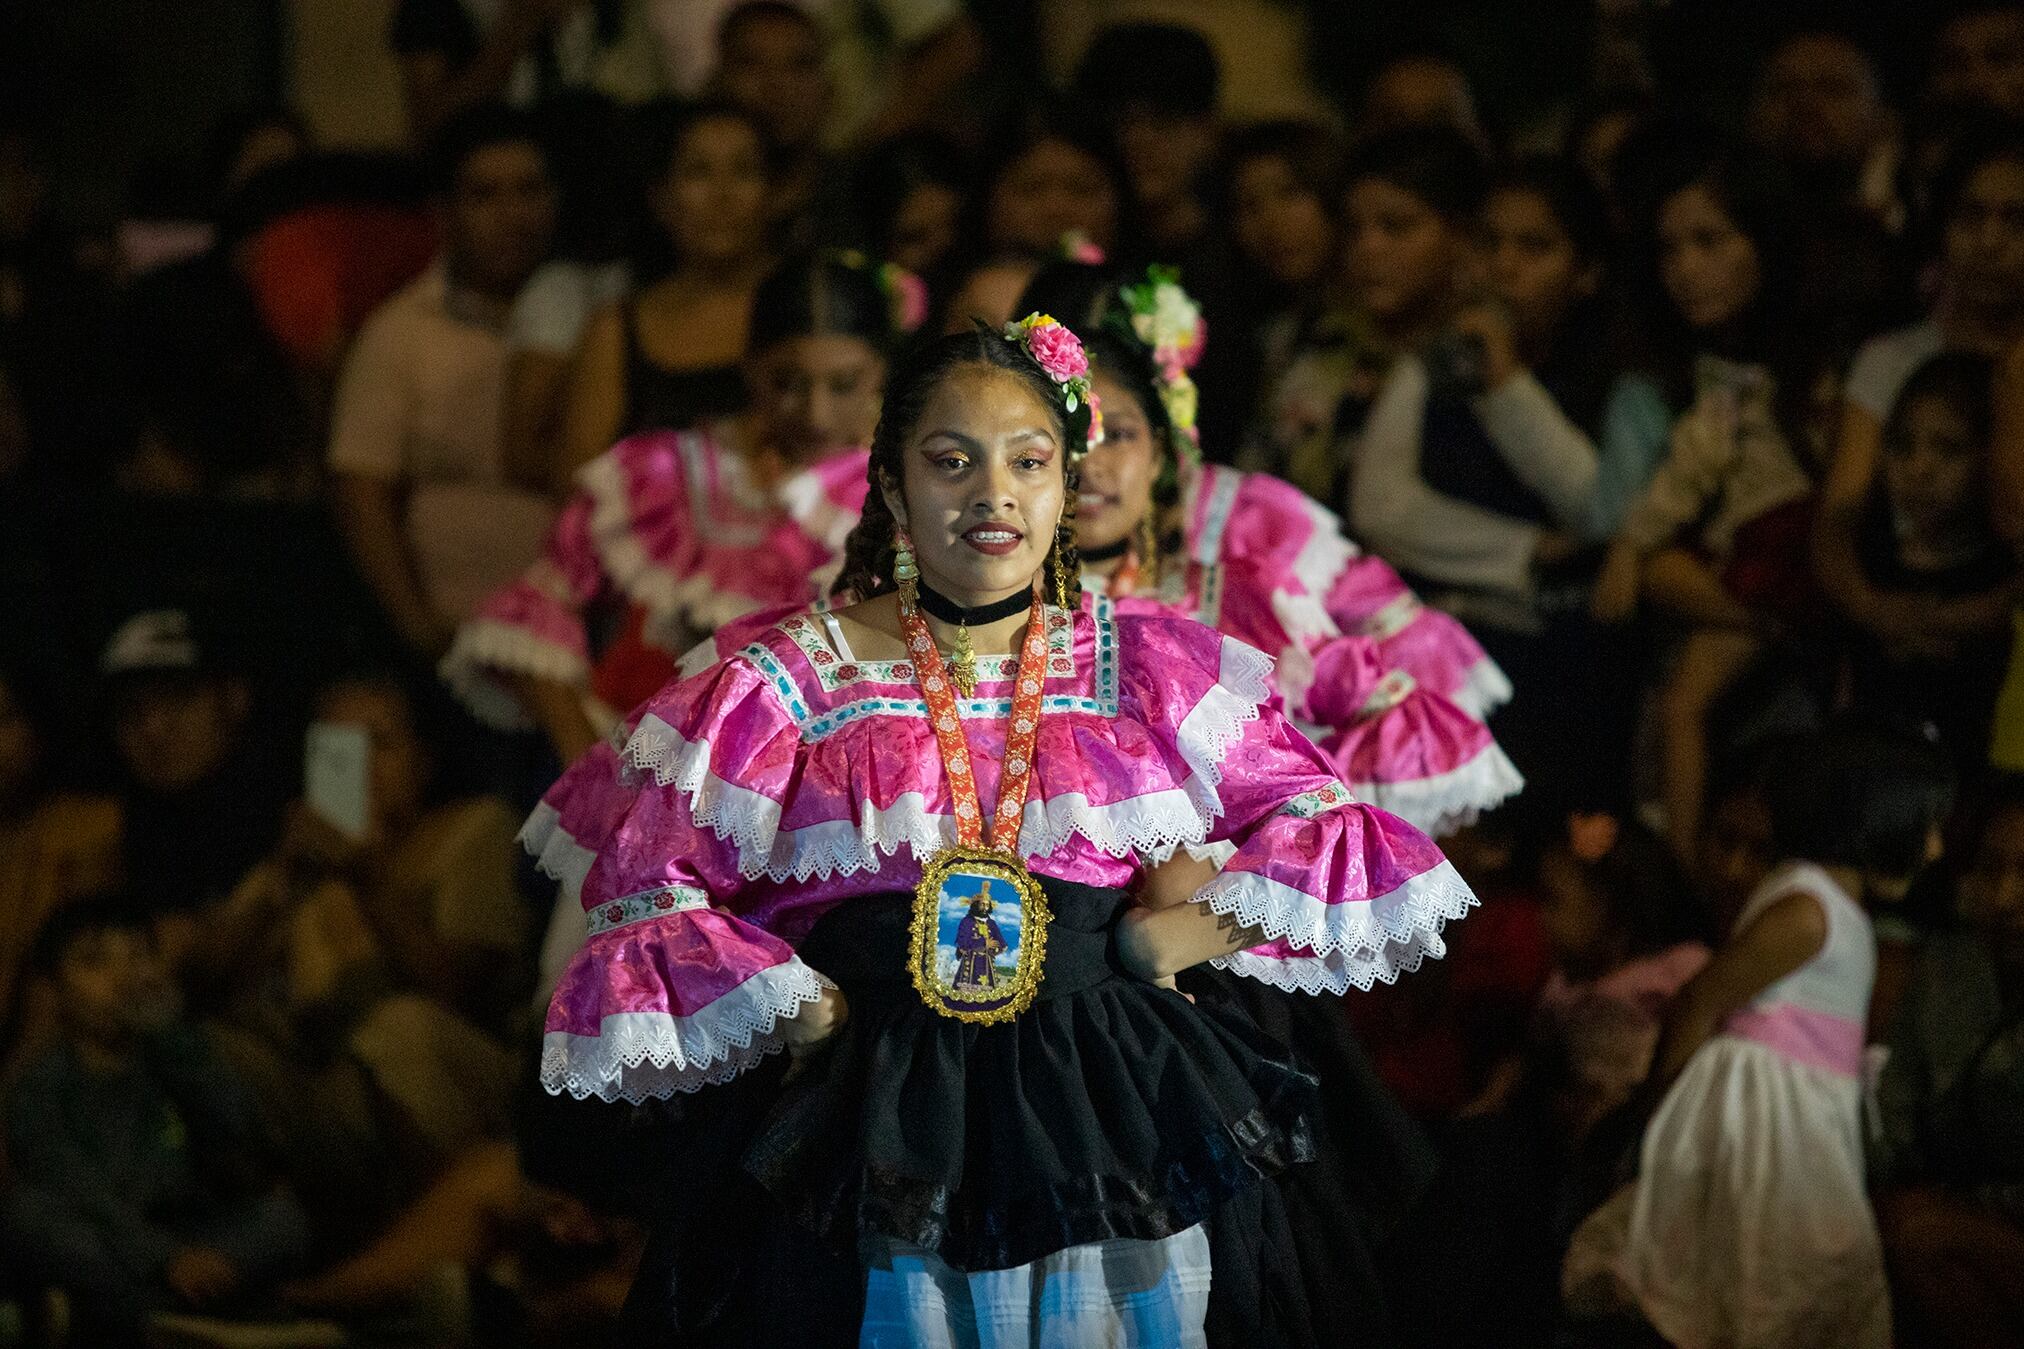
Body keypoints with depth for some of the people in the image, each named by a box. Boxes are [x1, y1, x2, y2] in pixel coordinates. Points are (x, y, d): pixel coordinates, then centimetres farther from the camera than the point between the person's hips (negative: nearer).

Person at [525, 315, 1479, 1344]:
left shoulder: (1147, 671, 7)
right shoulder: (789, 687, 2)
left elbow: (1323, 825, 9)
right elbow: (647, 887, 2)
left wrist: (1191, 931, -5)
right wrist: (784, 1007, -8)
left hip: (1112, 1125, 2)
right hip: (883, 1133, -1)